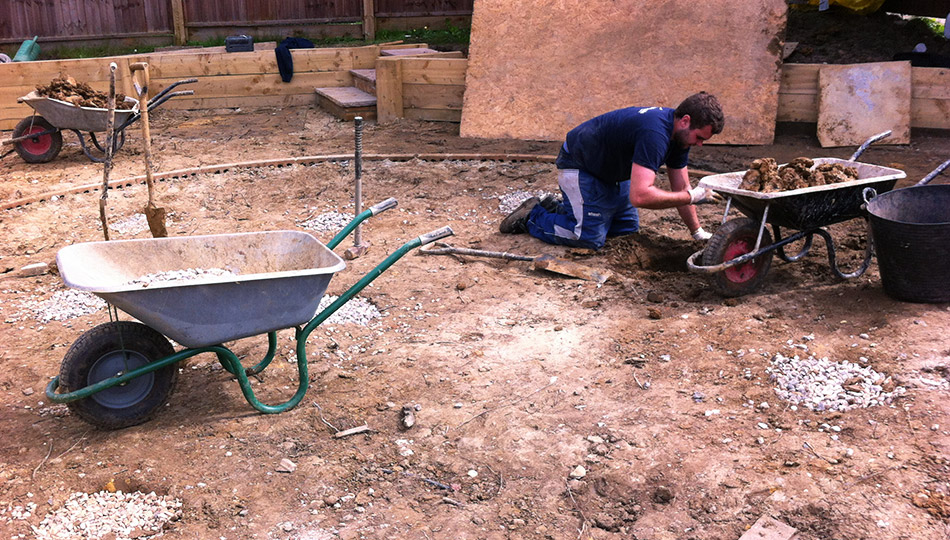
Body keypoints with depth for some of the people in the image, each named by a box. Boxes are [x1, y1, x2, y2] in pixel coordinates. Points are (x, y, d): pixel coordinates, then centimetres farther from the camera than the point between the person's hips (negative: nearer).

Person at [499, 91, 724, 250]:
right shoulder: (655, 134, -36)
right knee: (591, 238, -13)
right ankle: (532, 216, 7)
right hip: (579, 165, -10)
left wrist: (697, 232, 1)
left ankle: (559, 208, 24)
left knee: (628, 229, 13)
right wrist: (692, 197, -34)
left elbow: (680, 188, 4)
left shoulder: (679, 132, -6)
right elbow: (640, 196, -45)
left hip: (613, 171, 10)